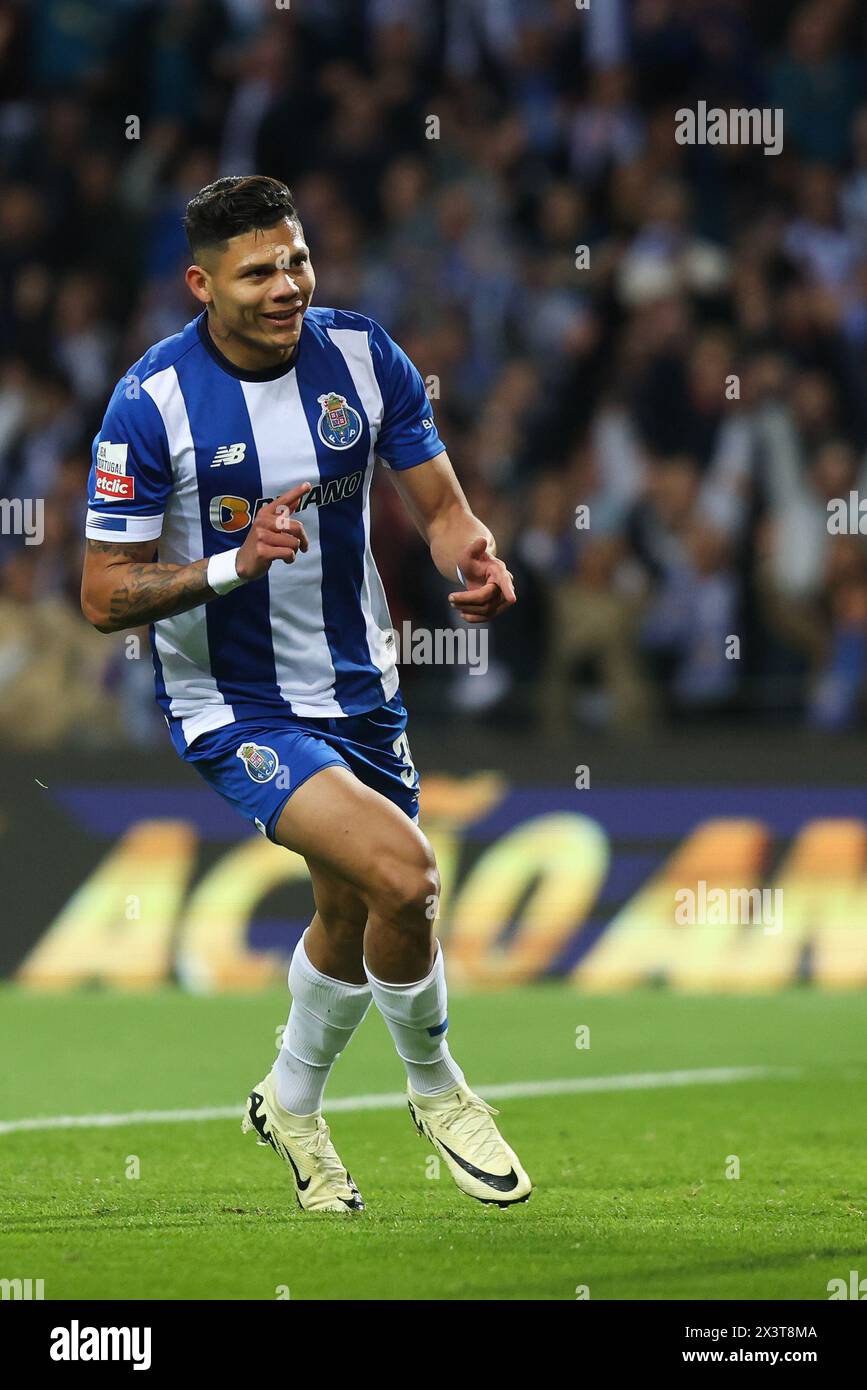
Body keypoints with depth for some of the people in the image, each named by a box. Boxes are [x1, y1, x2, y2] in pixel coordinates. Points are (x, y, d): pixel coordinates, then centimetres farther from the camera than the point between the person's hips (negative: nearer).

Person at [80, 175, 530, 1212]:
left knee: (350, 914, 20)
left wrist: (474, 560, -21)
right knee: (402, 874, -23)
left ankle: (292, 1104, 49)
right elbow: (104, 597, -16)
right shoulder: (153, 402, -20)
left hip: (356, 687, 6)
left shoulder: (363, 357, -7)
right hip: (231, 707, -6)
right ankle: (436, 1088, 4)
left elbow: (439, 506, 2)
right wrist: (237, 562, -30)